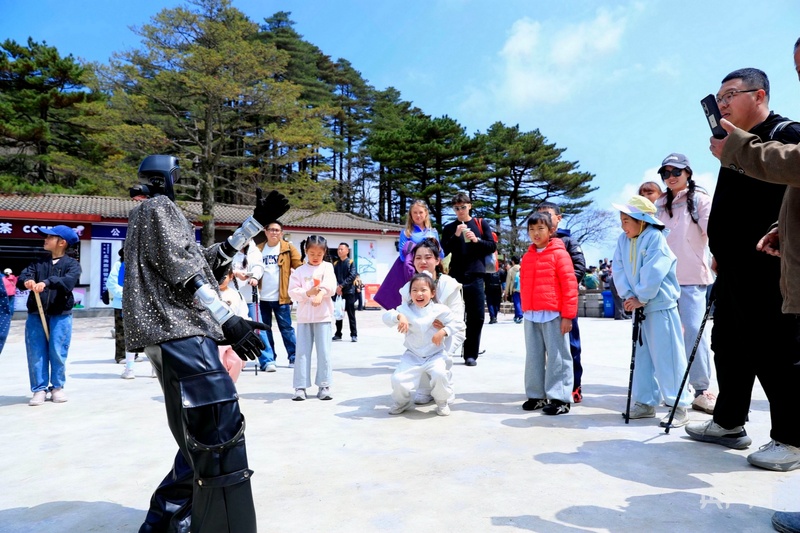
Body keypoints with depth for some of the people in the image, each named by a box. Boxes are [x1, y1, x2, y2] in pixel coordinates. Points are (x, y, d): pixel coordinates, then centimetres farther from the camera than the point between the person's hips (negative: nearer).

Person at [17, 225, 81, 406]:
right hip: (35, 315, 4)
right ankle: (40, 389, 11)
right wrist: (26, 281, -24)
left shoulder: (72, 264, 3)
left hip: (60, 316, -3)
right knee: (36, 353, 2)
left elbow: (69, 281, -17)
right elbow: (21, 278, 0)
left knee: (58, 352, -1)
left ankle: (57, 387, 13)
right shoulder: (38, 263, 16)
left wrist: (47, 282, -32)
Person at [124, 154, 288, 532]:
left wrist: (257, 222, 24)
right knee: (221, 431, -18)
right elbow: (183, 268, -12)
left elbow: (209, 259, 27)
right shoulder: (158, 207, 2)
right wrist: (229, 320, -19)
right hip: (180, 331, -10)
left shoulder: (152, 215, 31)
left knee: (203, 438, 12)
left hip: (176, 334, 10)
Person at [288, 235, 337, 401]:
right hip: (304, 316, 1)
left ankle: (324, 386, 9)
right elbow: (292, 291, -2)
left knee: (324, 352, 0)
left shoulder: (327, 267, 5)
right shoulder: (299, 271, 7)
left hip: (323, 316, -1)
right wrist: (307, 293, -18)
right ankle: (300, 387, 7)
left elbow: (331, 287, -10)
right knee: (302, 352, 2)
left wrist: (320, 293, -29)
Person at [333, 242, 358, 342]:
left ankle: (354, 334, 5)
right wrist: (336, 287, -13)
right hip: (338, 292, 4)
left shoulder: (351, 262, 1)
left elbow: (352, 276, -10)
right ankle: (338, 334, 17)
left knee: (351, 314, 0)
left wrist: (341, 286, -16)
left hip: (349, 291, -3)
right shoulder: (335, 264, 11)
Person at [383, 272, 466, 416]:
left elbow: (458, 323, -6)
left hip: (435, 355, -1)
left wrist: (443, 331, -22)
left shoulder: (440, 310, -6)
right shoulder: (406, 309, -3)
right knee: (397, 379, -18)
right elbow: (387, 316, -14)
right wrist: (399, 316, -35)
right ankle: (401, 402, 19)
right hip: (412, 356, 2)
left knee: (440, 374, -32)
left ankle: (442, 402, 2)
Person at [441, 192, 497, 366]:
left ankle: (471, 354, 9)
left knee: (476, 317, 0)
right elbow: (444, 251, 2)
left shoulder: (482, 224, 9)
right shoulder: (449, 228, 10)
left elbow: (493, 247, 5)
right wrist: (455, 236, -11)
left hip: (475, 276, 0)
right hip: (455, 276, 0)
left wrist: (477, 240, -12)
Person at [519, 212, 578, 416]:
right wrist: (525, 310, 13)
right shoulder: (527, 256, 12)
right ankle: (536, 395, 22)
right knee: (533, 357, 11)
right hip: (531, 315, 6)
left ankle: (560, 398, 8)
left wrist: (568, 315, -11)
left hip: (553, 315, -6)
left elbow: (570, 285, -9)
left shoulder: (559, 253, -5)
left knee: (557, 357, 0)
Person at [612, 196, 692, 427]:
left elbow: (653, 274, -20)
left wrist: (641, 298, -15)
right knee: (642, 355, 13)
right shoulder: (623, 240, 7)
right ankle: (645, 402, 23)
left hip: (660, 305, -7)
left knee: (666, 355, -4)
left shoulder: (655, 237, -14)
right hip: (638, 305, 7)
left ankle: (679, 407, 6)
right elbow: (618, 270, 2)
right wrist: (628, 296, -10)